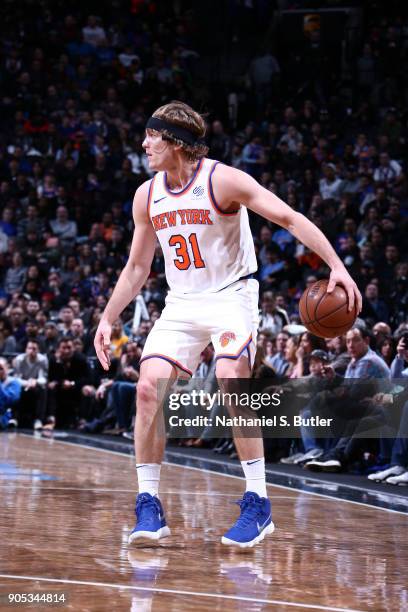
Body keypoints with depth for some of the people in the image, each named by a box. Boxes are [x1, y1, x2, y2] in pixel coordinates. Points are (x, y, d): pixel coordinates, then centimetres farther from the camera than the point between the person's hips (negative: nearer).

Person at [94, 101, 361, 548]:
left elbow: (290, 218, -17)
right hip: (181, 303, 5)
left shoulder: (222, 180, -13)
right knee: (148, 387, -12)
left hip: (231, 296, -5)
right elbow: (136, 267, 15)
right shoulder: (147, 196, 4)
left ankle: (258, 504, -14)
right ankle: (149, 506, -3)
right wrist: (107, 319, 10)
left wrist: (336, 265, -28)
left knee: (231, 384, -24)